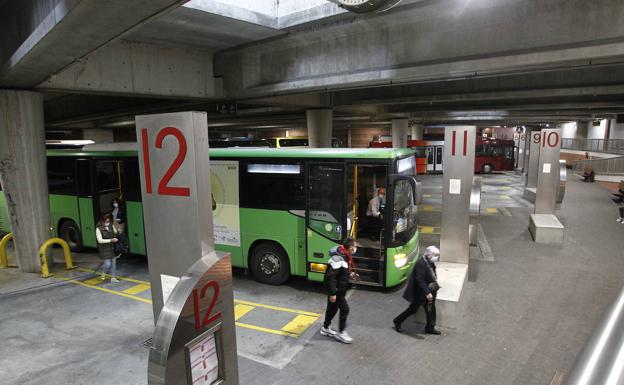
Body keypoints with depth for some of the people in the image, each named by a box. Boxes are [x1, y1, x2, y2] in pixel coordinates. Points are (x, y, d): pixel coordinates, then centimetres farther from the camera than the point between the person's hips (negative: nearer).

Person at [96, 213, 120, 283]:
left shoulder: (112, 226, 4)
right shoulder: (98, 229, -10)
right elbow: (100, 240, -15)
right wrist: (111, 240, -23)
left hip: (112, 248, 5)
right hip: (104, 250, -4)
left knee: (114, 263, 6)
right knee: (107, 264, -6)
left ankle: (113, 278, 17)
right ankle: (103, 273, 27)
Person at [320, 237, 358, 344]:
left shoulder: (344, 256, 4)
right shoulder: (338, 258, -28)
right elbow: (330, 276, -29)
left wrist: (349, 274, 9)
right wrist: (332, 293, -27)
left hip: (339, 289, 10)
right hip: (335, 290, -10)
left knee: (332, 308, 20)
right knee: (344, 309, -1)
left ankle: (325, 328, 36)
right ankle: (341, 333, 13)